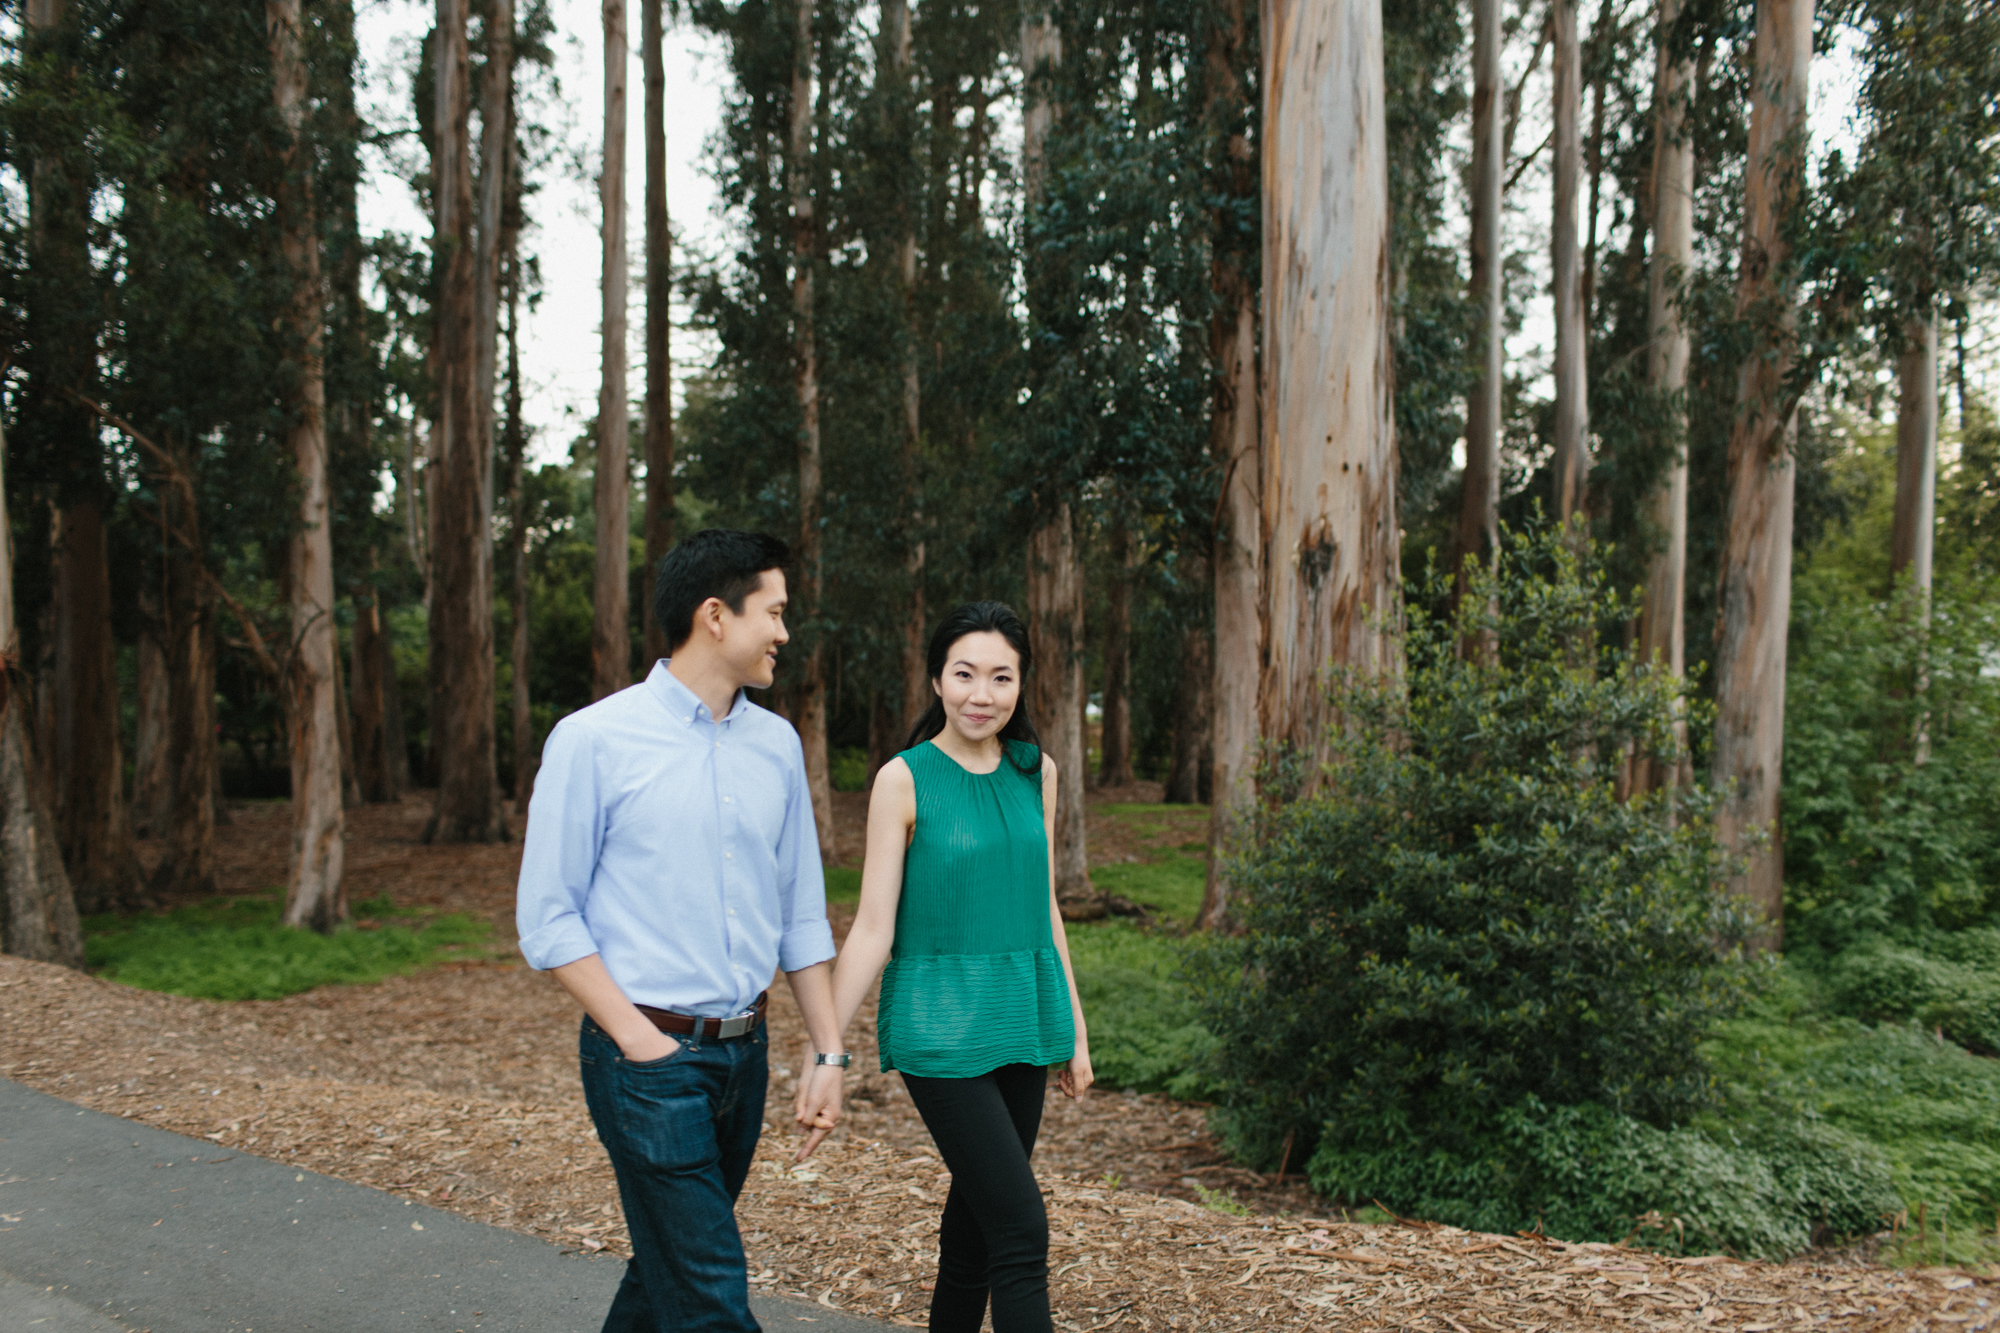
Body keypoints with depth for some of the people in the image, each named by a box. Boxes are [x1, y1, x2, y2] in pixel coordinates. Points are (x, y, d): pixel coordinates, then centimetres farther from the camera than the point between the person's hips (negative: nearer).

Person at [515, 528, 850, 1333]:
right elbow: (548, 918, -8)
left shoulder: (776, 744, 7)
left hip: (742, 1053, 6)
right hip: (649, 1057, -5)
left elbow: (801, 914, 11)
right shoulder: (595, 740, -9)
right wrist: (641, 1043, -13)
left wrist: (829, 1054, 7)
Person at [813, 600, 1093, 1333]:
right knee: (1022, 1227, -8)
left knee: (976, 1214, 16)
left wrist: (1074, 1027, 14)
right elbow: (872, 930, -8)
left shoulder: (1036, 772, 6)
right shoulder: (904, 780, -8)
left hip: (1023, 1017, 5)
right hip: (941, 1025, -5)